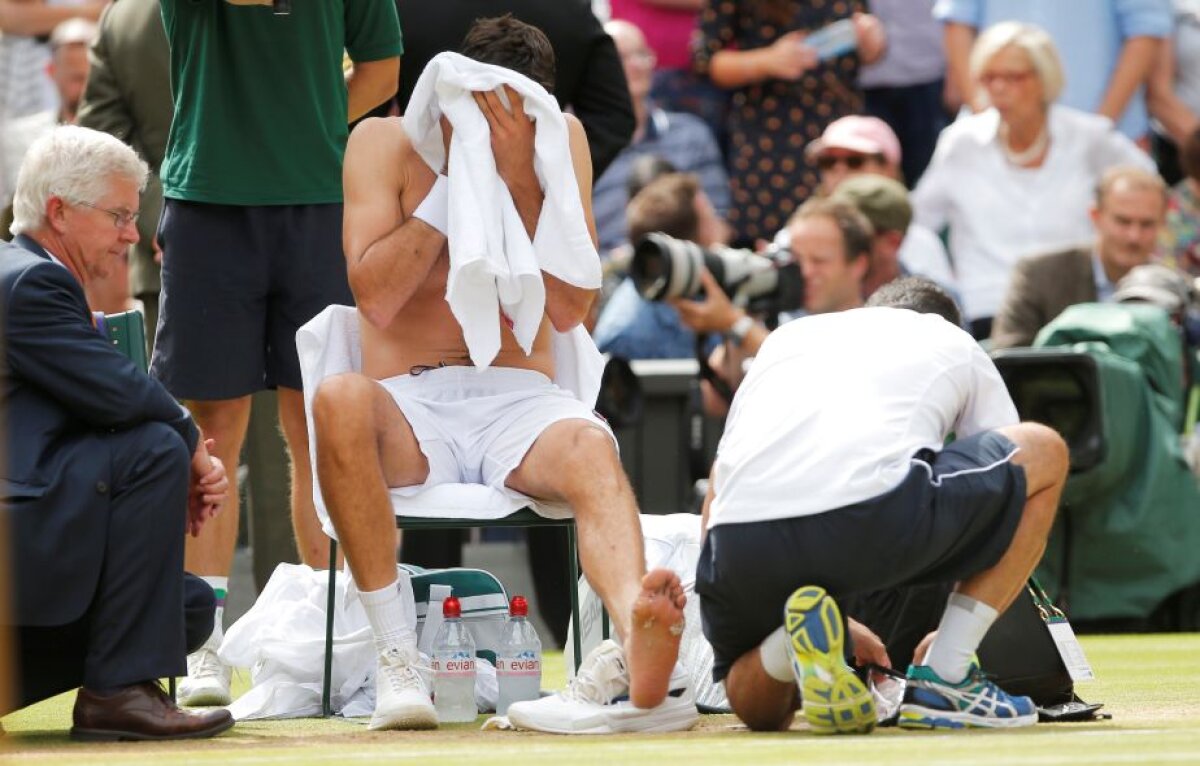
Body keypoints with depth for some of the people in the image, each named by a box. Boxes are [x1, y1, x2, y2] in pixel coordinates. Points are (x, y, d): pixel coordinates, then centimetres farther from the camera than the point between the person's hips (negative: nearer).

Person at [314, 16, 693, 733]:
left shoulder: (558, 141, 9)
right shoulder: (385, 143, 4)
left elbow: (569, 309, -1)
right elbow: (376, 299, -8)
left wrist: (520, 178, -10)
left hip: (519, 403, 1)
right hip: (412, 406, -1)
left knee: (591, 450, -34)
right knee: (340, 400, -36)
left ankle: (641, 635, -66)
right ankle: (398, 660, -38)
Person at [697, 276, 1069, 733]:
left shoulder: (786, 338, 38)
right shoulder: (954, 344, 32)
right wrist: (957, 635, 51)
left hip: (739, 540, 4)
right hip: (878, 518, -4)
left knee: (761, 712, 34)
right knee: (1046, 453, 25)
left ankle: (792, 642, -4)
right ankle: (944, 681, 16)